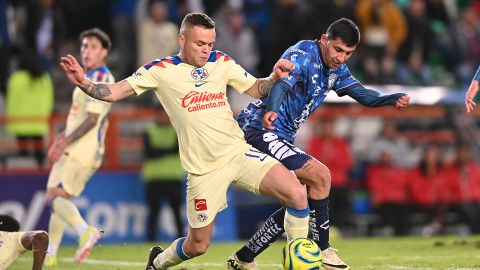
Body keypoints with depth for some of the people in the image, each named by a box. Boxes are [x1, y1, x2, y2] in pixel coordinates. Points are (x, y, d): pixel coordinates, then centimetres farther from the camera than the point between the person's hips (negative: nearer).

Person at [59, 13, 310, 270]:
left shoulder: (222, 62, 6)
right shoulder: (160, 70, -4)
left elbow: (256, 89, 14)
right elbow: (114, 92, -7)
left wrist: (274, 77, -7)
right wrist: (83, 82, -24)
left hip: (239, 152, 3)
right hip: (204, 169, -3)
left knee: (297, 194, -17)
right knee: (197, 245, 5)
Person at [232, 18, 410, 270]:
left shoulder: (335, 69, 11)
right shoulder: (303, 55, -17)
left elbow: (364, 95, 10)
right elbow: (282, 84, -35)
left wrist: (394, 98, -11)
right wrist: (271, 110, -56)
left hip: (282, 138, 10)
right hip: (258, 130, -10)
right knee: (320, 175, -20)